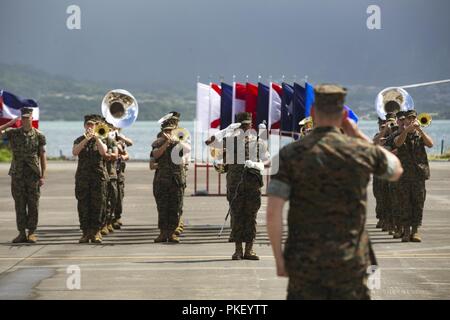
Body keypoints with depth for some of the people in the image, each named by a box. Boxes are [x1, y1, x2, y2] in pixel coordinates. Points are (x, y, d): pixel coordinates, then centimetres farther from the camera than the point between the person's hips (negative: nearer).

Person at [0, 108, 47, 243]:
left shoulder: (38, 135, 1)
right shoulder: (13, 133, 5)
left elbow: (43, 156, 1)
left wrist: (43, 176, -5)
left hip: (33, 174, -2)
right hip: (17, 174, 2)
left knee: (33, 204, 1)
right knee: (19, 204, 4)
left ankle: (32, 233, 7)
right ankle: (22, 233, 9)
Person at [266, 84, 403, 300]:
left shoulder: (290, 154, -6)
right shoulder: (362, 151, -3)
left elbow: (273, 212, -11)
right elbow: (396, 171, 20)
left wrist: (279, 258, 0)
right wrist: (358, 135, 19)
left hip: (304, 263, 0)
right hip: (350, 262, 0)